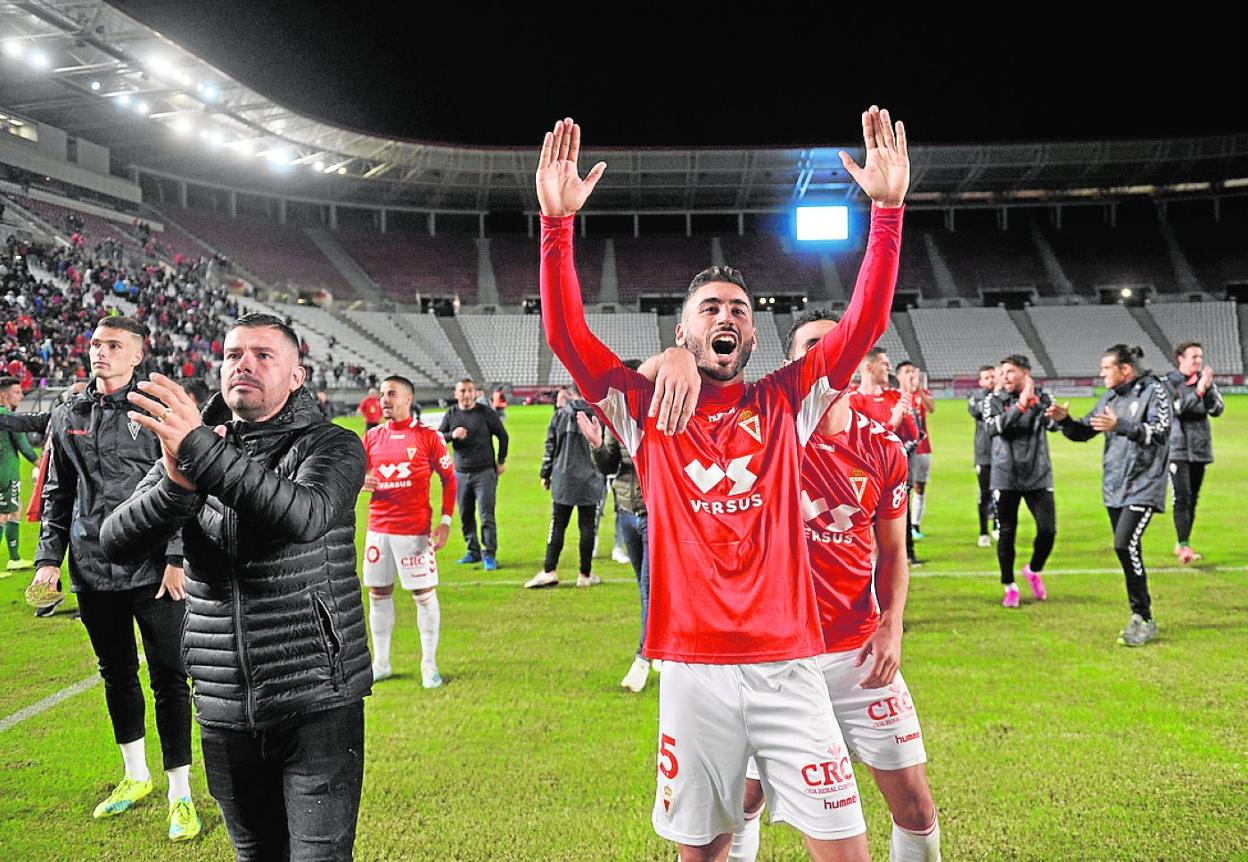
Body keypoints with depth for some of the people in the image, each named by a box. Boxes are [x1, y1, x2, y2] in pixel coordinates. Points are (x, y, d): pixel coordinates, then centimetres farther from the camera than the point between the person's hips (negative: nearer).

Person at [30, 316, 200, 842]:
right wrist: (49, 556, 8)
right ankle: (135, 776, 36)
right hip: (93, 572, 5)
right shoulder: (68, 417, 10)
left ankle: (180, 795, 10)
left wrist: (176, 558, -14)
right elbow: (57, 494, 17)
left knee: (169, 681, -1)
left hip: (153, 572, -5)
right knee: (116, 675, 18)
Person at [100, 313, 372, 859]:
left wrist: (202, 451, -34)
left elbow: (305, 516, -27)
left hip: (317, 704, -4)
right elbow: (115, 543, -4)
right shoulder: (186, 449, 8)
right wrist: (177, 484, -23)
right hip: (225, 709, 4)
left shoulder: (331, 445, -5)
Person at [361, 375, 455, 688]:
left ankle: (429, 665, 13)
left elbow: (449, 479, 0)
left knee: (424, 594, 0)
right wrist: (360, 481, -7)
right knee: (378, 594, 10)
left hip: (415, 530, -4)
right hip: (378, 529, 4)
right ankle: (380, 663, 24)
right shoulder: (372, 437, 9)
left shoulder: (427, 436, -3)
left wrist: (446, 521, -8)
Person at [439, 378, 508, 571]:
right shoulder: (450, 414, 5)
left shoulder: (486, 412, -3)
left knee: (487, 516, -7)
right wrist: (451, 435, -17)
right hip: (461, 473, 4)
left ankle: (489, 555, -2)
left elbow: (502, 435, 6)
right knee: (465, 516, 10)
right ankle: (473, 552, 22)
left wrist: (501, 461, 5)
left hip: (485, 472, -4)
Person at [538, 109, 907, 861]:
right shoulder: (647, 413, 3)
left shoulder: (783, 404, 5)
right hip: (693, 670, 0)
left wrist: (887, 208, -11)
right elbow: (566, 336, -7)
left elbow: (865, 322, -2)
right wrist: (558, 222, -16)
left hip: (787, 664, 1)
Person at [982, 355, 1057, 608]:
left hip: (1038, 476, 1)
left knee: (1048, 530, -3)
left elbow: (1054, 424, -12)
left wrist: (1033, 401, -22)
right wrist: (1020, 405, -21)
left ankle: (1034, 570, 26)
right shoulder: (994, 401, 3)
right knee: (1006, 534, 3)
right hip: (1006, 477, -1)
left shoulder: (1043, 399, 5)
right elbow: (993, 427, -16)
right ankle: (1009, 587, 19)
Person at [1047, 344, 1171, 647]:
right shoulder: (1109, 397, 12)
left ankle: (1144, 619, -6)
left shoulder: (1154, 391, -7)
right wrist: (1064, 420, -4)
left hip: (1143, 485, -7)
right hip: (1114, 487, 7)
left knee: (1126, 545, -18)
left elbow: (1160, 432, -19)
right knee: (1125, 550, 10)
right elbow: (1083, 432, 16)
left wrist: (1120, 426, -31)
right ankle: (1140, 617, 21)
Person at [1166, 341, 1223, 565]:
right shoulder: (1169, 382, -3)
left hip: (1200, 449, 5)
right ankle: (1184, 546, -17)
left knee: (1193, 498, 9)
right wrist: (1198, 391, -25)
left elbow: (1217, 410, 0)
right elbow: (1176, 408, -16)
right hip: (1177, 449, -5)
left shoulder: (1206, 380, 9)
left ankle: (1182, 545, 19)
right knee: (1182, 497, -13)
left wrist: (1208, 389, -14)